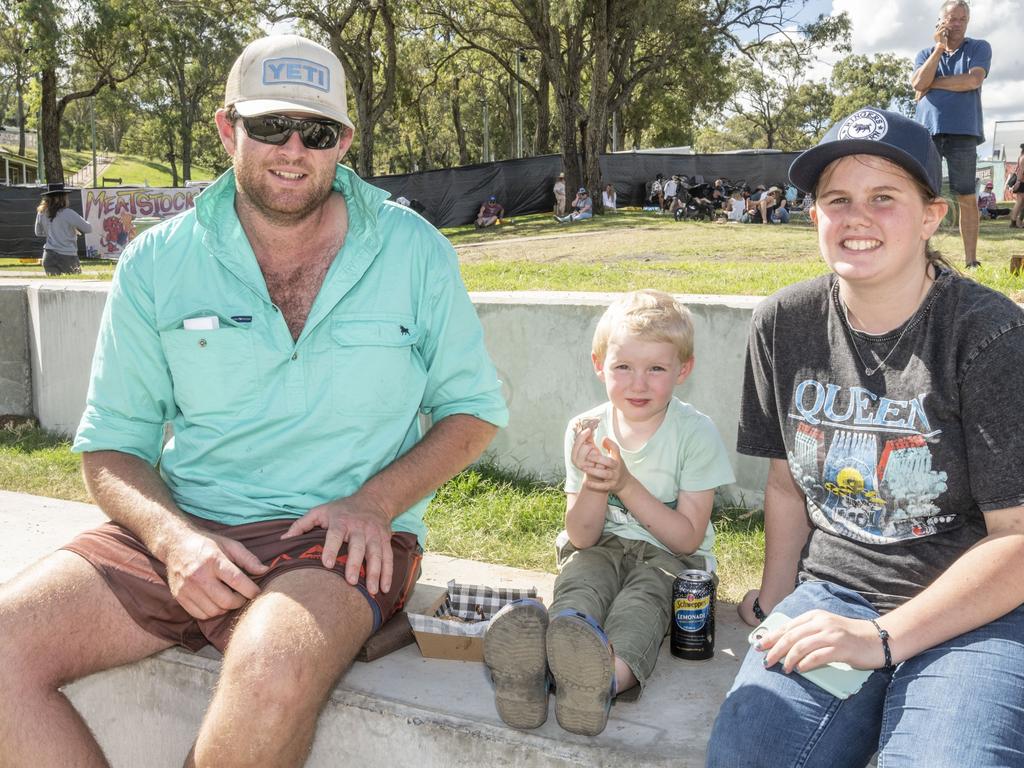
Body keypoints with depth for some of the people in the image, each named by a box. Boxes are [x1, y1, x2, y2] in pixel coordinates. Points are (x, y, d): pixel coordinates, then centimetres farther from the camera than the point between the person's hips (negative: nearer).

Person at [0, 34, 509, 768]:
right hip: (184, 529, 3)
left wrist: (375, 502, -10)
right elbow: (111, 445, 8)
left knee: (272, 673, -35)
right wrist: (174, 536, -14)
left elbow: (474, 408, 7)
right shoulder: (156, 263, 4)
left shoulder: (414, 252, 0)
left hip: (339, 539, -2)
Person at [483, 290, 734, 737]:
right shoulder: (585, 432, -1)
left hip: (669, 555, -2)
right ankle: (537, 665, -64)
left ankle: (611, 676, -66)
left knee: (643, 594, -35)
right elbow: (583, 537, -2)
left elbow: (687, 537, -11)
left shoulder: (695, 434, -8)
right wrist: (592, 481, -23)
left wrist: (625, 483, -22)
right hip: (602, 548, 2)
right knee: (580, 578, -32)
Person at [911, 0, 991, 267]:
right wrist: (939, 48, -4)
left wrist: (932, 83, -2)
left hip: (963, 133, -2)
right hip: (927, 132, 2)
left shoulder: (979, 48, 11)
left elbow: (973, 80, -8)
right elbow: (918, 84, -3)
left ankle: (971, 260, -3)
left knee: (967, 198, -3)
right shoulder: (926, 54, 17)